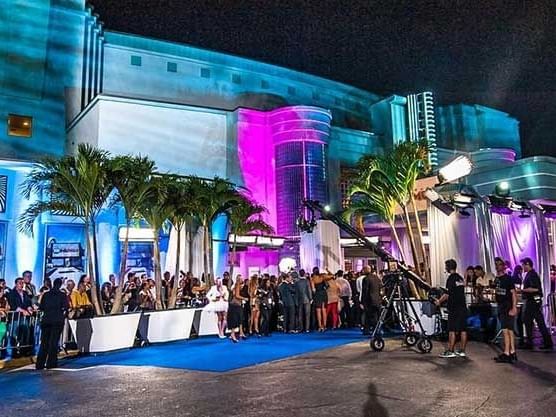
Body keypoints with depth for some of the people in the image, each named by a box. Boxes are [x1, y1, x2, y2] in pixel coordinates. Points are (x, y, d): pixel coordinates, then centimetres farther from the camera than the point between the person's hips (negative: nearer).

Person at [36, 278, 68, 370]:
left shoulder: (46, 294, 5)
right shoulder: (62, 295, -4)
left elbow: (41, 307, 4)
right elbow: (66, 307, -12)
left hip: (46, 320, 3)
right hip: (57, 320, -3)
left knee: (44, 342, 9)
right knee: (54, 342, 3)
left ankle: (40, 364, 9)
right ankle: (51, 363, 3)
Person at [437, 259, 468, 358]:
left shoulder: (451, 278, -12)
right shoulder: (461, 278, 13)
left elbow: (447, 294, -17)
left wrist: (439, 301, -4)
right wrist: (443, 298, 27)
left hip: (454, 308, -8)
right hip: (463, 307, 8)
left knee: (452, 330, -4)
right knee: (463, 329, 8)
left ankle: (450, 351, -2)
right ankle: (462, 351, 14)